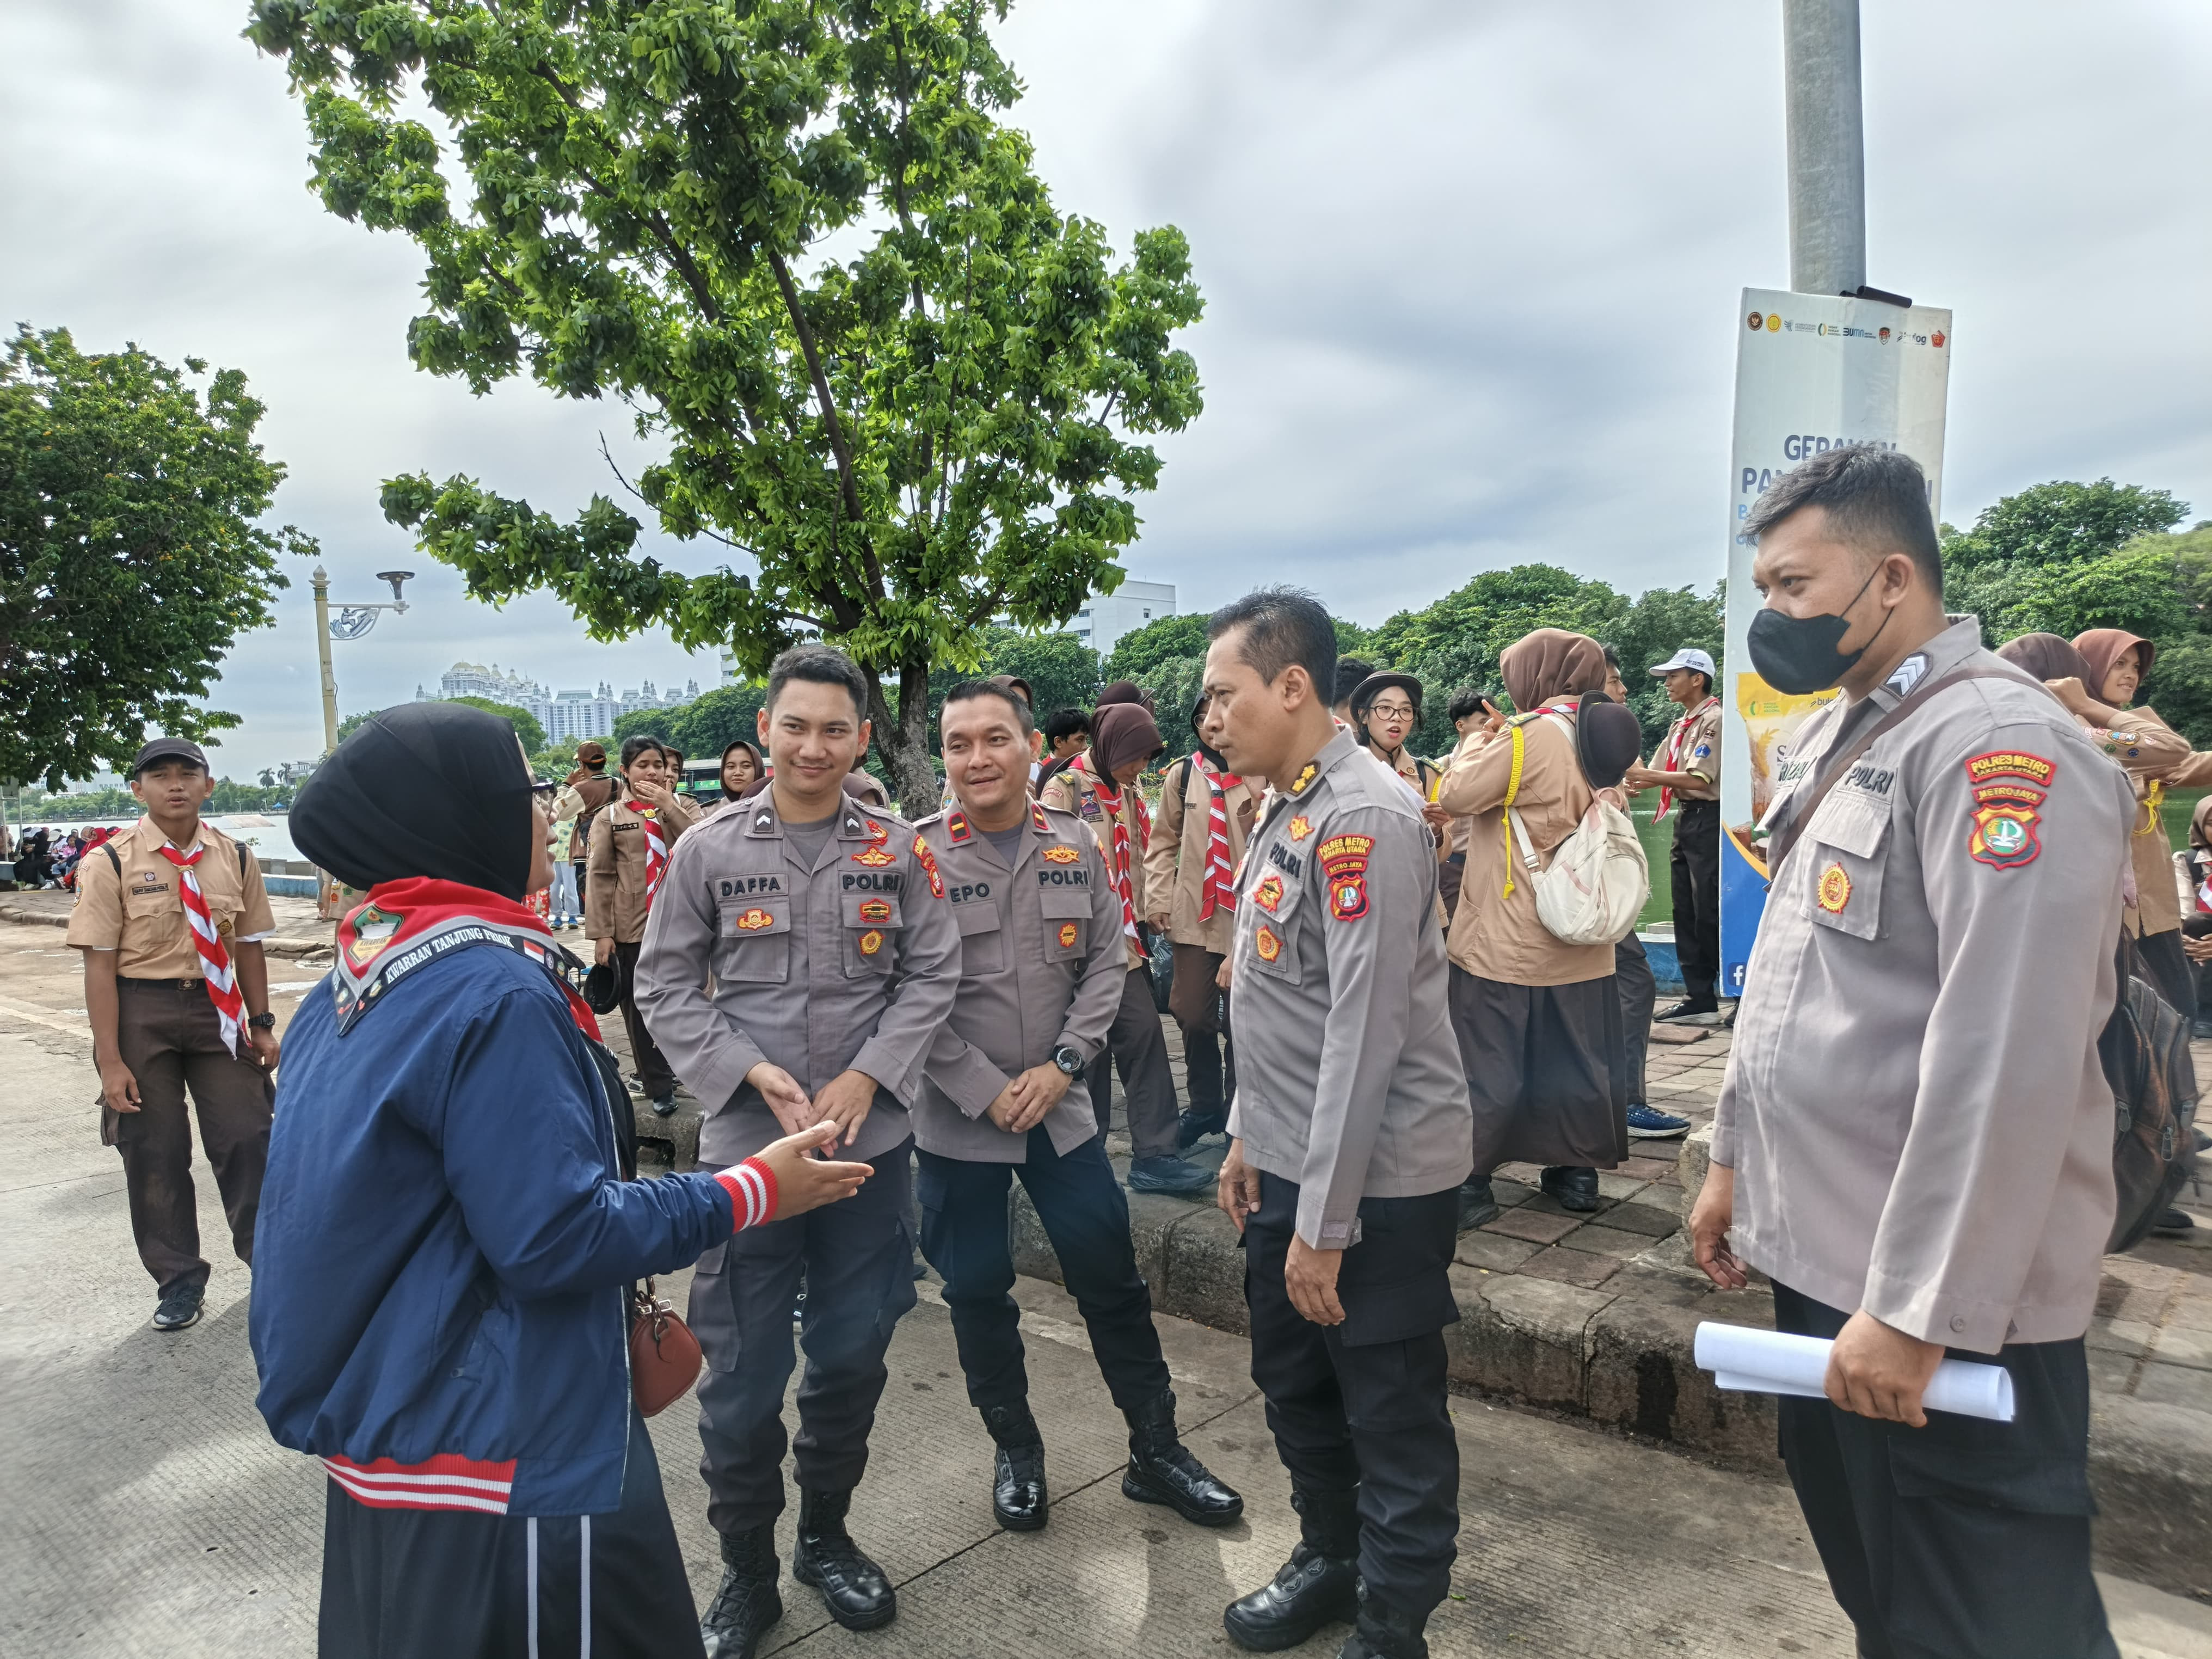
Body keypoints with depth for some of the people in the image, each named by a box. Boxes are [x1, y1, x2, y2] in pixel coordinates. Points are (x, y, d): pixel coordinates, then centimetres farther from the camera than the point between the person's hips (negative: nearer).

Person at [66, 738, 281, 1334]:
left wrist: (262, 1024, 7)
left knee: (246, 1139, 5)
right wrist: (110, 1061, -13)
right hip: (140, 1011, -2)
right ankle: (178, 1279, 28)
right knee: (153, 1151, 9)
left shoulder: (235, 859, 0)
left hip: (217, 1006, 2)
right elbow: (99, 964, -10)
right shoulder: (112, 863, -9)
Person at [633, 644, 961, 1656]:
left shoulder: (896, 850, 1)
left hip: (871, 1146, 2)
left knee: (853, 1357, 15)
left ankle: (827, 1535, 39)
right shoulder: (707, 851, -2)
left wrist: (867, 1077, -11)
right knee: (742, 1374, 8)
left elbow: (931, 975, 1)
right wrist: (753, 1074, -13)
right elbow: (666, 987, 0)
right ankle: (746, 1572, 30)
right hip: (745, 1147, -1)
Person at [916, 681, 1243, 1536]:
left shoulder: (1075, 847, 0)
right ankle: (1017, 1451, 35)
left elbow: (1105, 962, 2)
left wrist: (1061, 1065, -9)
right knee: (978, 1290, 12)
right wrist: (987, 1090, -14)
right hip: (957, 1115, -2)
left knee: (1113, 1279, 10)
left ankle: (1155, 1450, 29)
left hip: (1059, 1105, 2)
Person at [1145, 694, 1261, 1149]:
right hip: (1195, 916, 2)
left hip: (1250, 917, -2)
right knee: (1193, 1015, 4)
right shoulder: (1183, 774, 5)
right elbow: (1163, 842, 6)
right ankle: (1204, 1105, 24)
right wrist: (1158, 900, 0)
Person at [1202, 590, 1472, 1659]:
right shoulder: (1284, 813, 9)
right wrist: (1250, 1135, 16)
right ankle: (1330, 1561, 44)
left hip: (1375, 1182, -9)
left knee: (1393, 1422, 8)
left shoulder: (1361, 820, -21)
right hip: (1293, 1167, 9)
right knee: (1294, 1381, 23)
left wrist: (1324, 1222, -20)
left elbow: (1364, 1035, -23)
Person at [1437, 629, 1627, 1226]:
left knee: (1489, 1068, 2)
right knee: (1578, 1061, 15)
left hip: (1506, 942, -7)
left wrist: (1474, 743, 2)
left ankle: (1466, 1183, 8)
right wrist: (1498, 741, 10)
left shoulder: (1530, 734, -17)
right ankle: (1577, 1171, 25)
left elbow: (1456, 794, -14)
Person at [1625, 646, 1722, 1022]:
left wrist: (1643, 773, -22)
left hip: (1708, 819, -9)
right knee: (1686, 914, 10)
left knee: (1710, 913, -7)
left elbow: (1699, 779, -20)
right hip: (1685, 820, 9)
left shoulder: (1714, 720, -11)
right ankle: (1699, 998, 15)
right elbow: (1657, 774, 14)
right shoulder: (1679, 725, 17)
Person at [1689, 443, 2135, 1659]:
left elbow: (2008, 1058, -25)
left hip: (1942, 1302, -8)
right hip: (1818, 1254, 8)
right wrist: (1735, 1160, 18)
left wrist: (1919, 1310, -23)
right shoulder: (1831, 739, 11)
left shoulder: (1999, 745, -19)